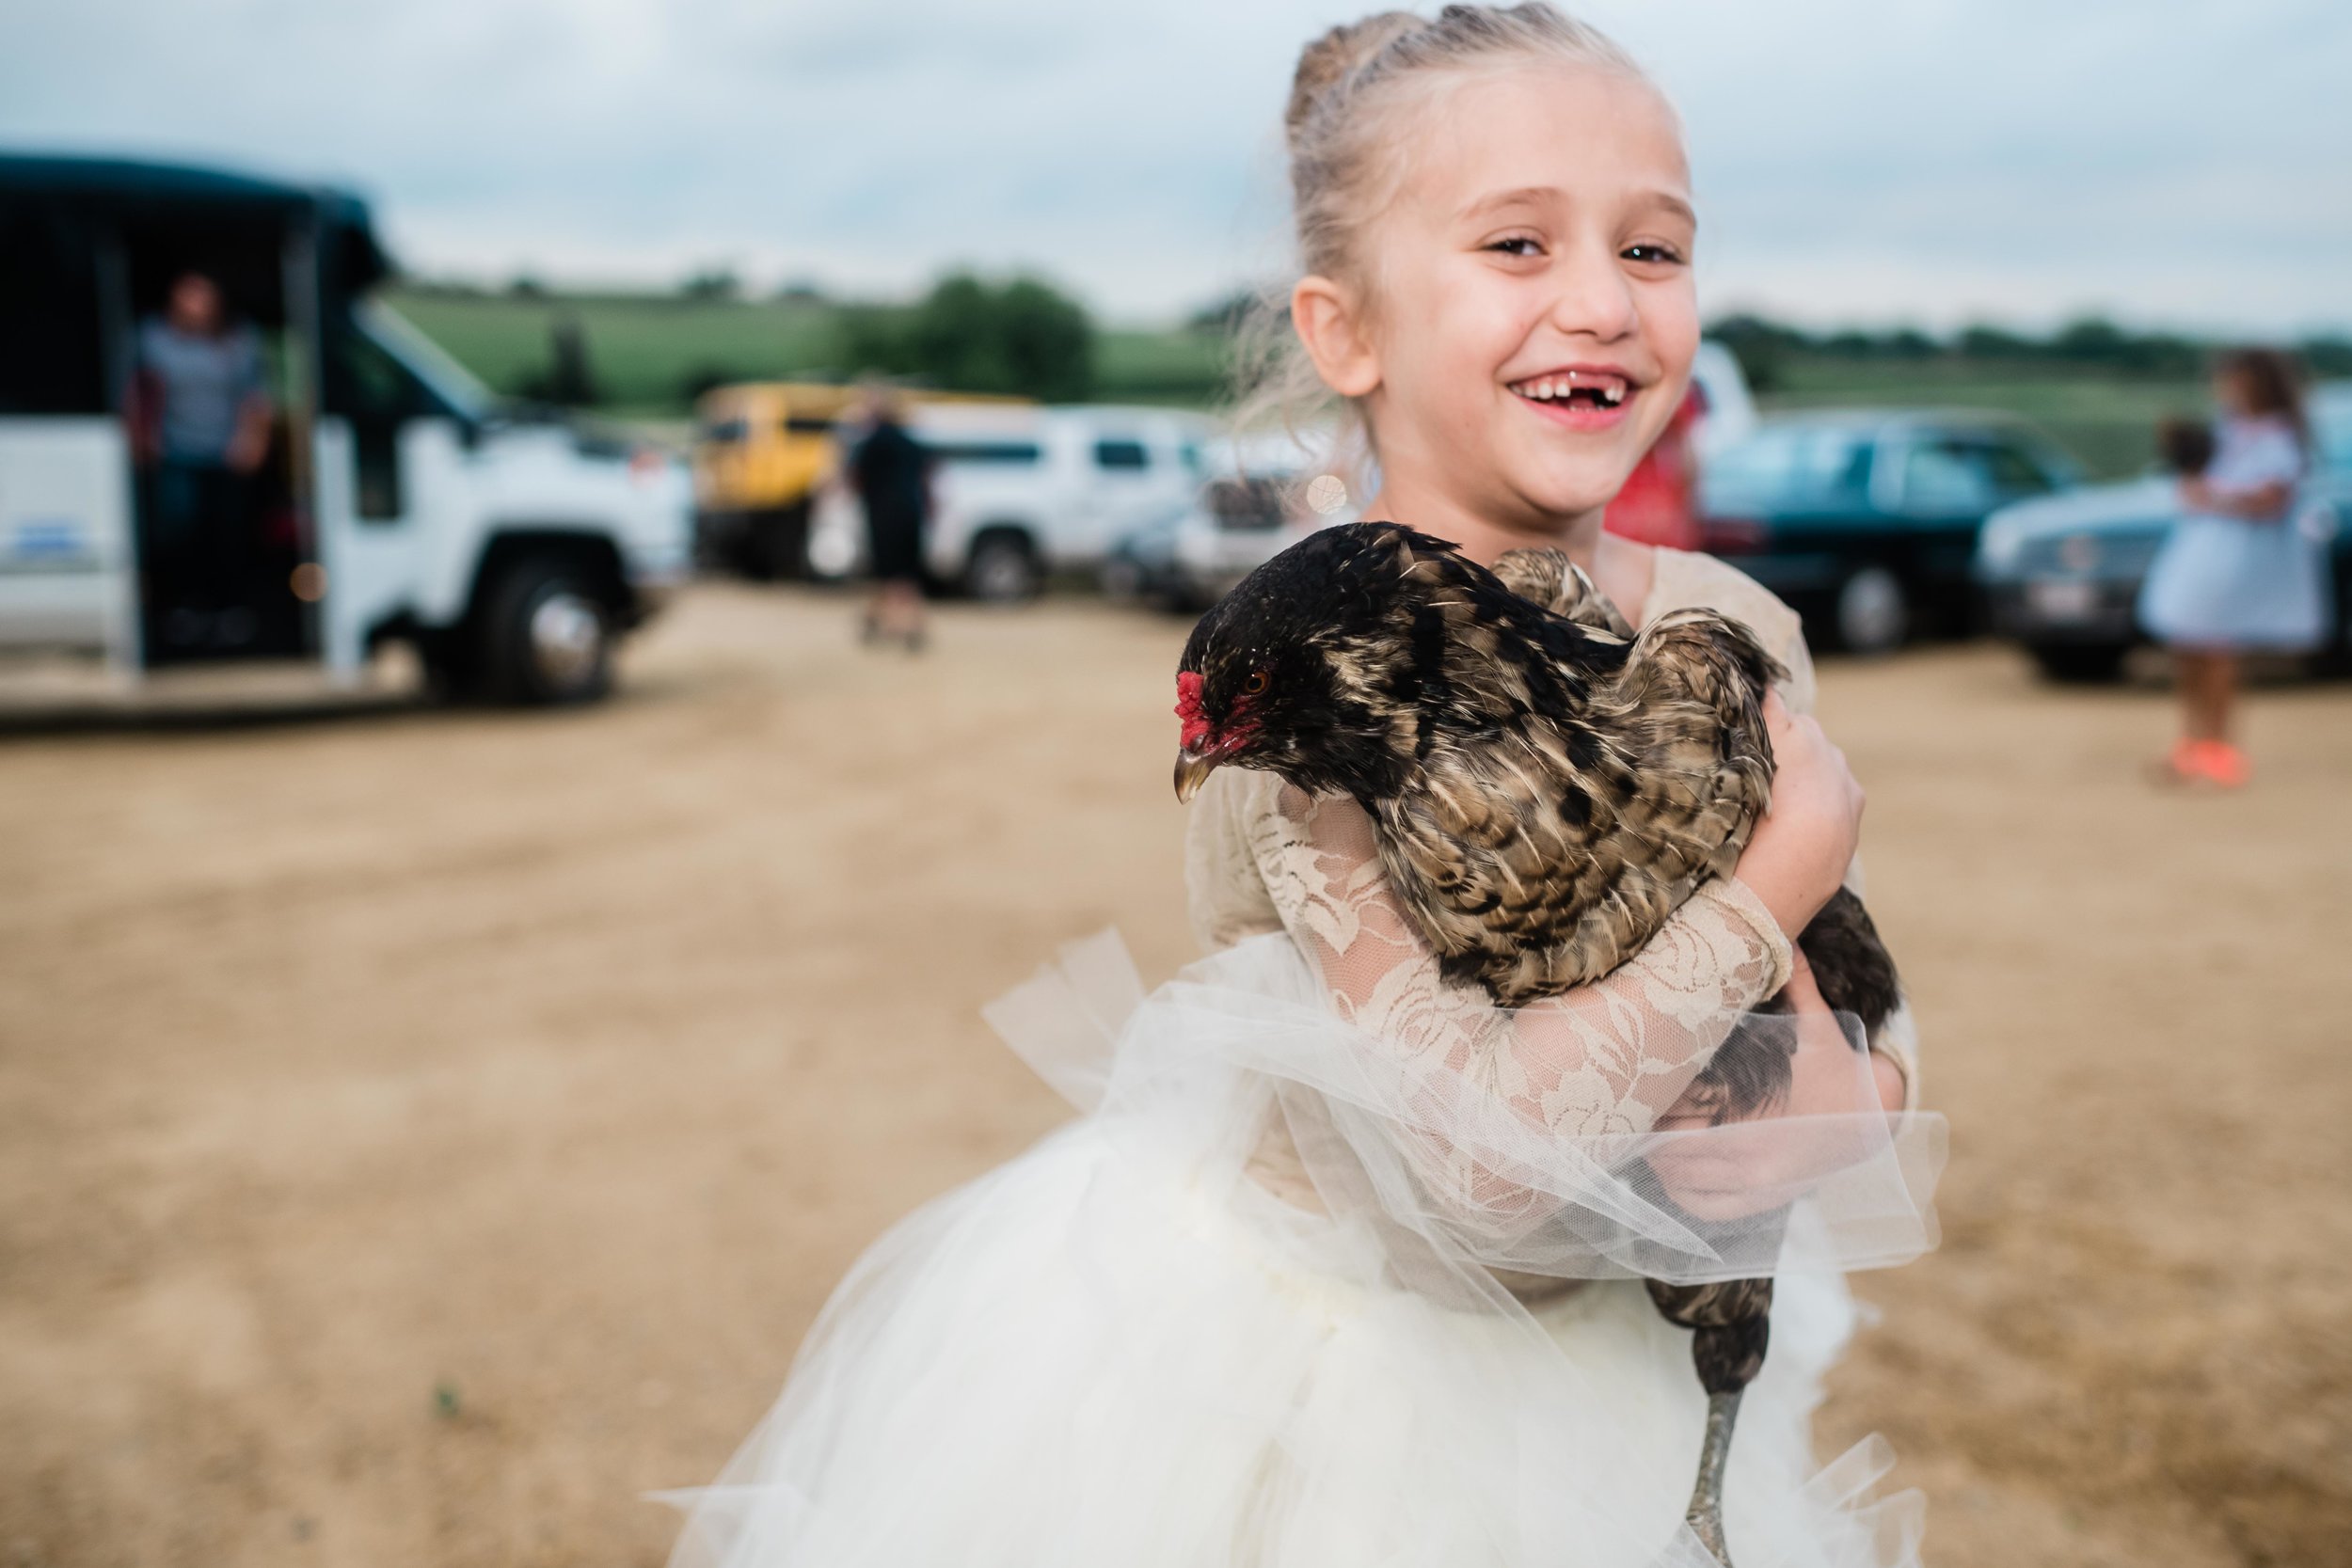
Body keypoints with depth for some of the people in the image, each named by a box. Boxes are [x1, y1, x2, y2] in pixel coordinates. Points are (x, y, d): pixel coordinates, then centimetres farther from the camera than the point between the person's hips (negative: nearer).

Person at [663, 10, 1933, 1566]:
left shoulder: (1733, 631, -10)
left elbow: (1853, 1012, 1)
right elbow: (1481, 1158, -32)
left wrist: (1848, 1090, -22)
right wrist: (1794, 853, -28)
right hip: (1272, 1354, -5)